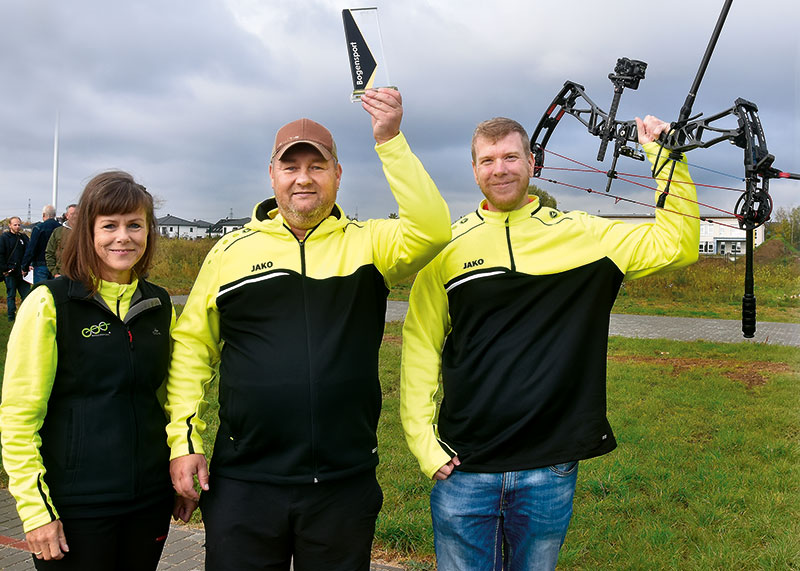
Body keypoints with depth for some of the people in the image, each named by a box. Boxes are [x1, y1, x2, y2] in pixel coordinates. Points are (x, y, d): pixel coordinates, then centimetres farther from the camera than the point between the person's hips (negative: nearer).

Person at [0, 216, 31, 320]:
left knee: (26, 294, 2)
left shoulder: (24, 237, 10)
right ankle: (11, 317, 10)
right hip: (9, 273, -3)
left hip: (22, 272, 3)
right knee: (11, 295, 4)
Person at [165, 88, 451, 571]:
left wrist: (390, 140, -22)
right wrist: (184, 439, 0)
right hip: (244, 480, 1)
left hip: (345, 482, 0)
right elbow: (192, 345, 6)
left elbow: (432, 230, -18)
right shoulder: (232, 250, 4)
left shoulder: (367, 243, 1)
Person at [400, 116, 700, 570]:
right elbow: (420, 346, 2)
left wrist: (664, 154, -6)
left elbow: (678, 243, 0)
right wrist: (423, 439, -4)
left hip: (550, 470, 1)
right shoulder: (448, 246, 1)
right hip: (463, 469, 0)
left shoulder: (581, 235, 1)